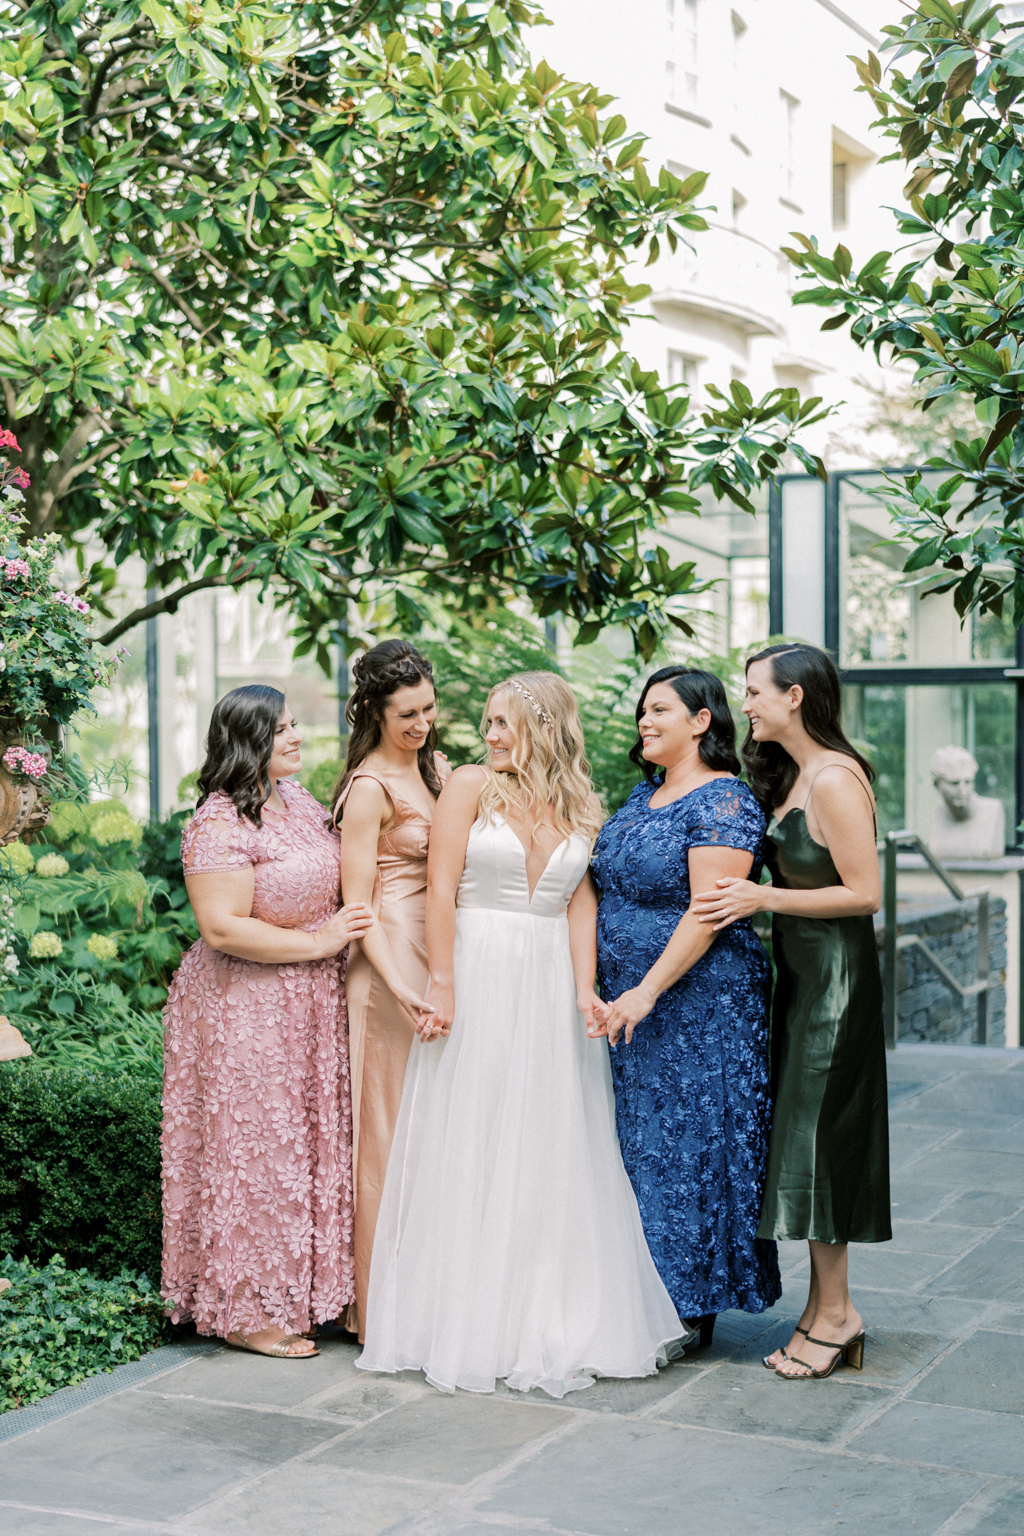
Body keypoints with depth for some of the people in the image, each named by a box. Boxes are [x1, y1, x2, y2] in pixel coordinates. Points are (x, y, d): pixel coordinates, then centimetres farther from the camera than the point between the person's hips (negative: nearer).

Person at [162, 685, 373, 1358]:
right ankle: (244, 1310, 12)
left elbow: (332, 886, 27)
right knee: (253, 1150, 0)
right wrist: (318, 942, -19)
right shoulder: (220, 822, -18)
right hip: (245, 1012, -9)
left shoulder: (300, 800, 9)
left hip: (312, 1007, 9)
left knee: (311, 1144, 13)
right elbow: (222, 928, -24)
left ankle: (295, 1293, 26)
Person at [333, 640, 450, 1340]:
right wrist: (397, 986, -23)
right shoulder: (370, 787, -10)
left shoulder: (437, 768, 13)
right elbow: (356, 903, -13)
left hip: (445, 957, 8)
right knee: (394, 1124, -2)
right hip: (394, 959, -8)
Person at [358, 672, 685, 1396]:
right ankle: (471, 1319, 11)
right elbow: (442, 888, -5)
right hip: (479, 975, -3)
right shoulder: (471, 785, 0)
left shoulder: (581, 808, 9)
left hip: (549, 984, 3)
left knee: (553, 1149, 7)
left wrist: (585, 990, -11)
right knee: (470, 1147, 1)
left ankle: (554, 1319, 18)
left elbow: (581, 904, 3)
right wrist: (442, 985, -12)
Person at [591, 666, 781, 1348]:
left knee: (688, 1143, -1)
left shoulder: (723, 803, -14)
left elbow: (708, 913, -20)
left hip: (697, 1003, -8)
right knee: (638, 1142, 12)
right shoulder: (644, 794, 13)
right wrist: (607, 988, 13)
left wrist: (646, 992, -22)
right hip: (629, 1000, 8)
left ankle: (693, 1306, 12)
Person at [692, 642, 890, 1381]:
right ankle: (829, 1307, 19)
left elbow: (863, 893, -20)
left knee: (818, 1133, -3)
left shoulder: (835, 780, -17)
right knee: (806, 1134, 11)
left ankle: (832, 1313, 8)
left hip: (834, 974, -9)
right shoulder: (792, 777, 12)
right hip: (800, 973, 9)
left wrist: (765, 898, -19)